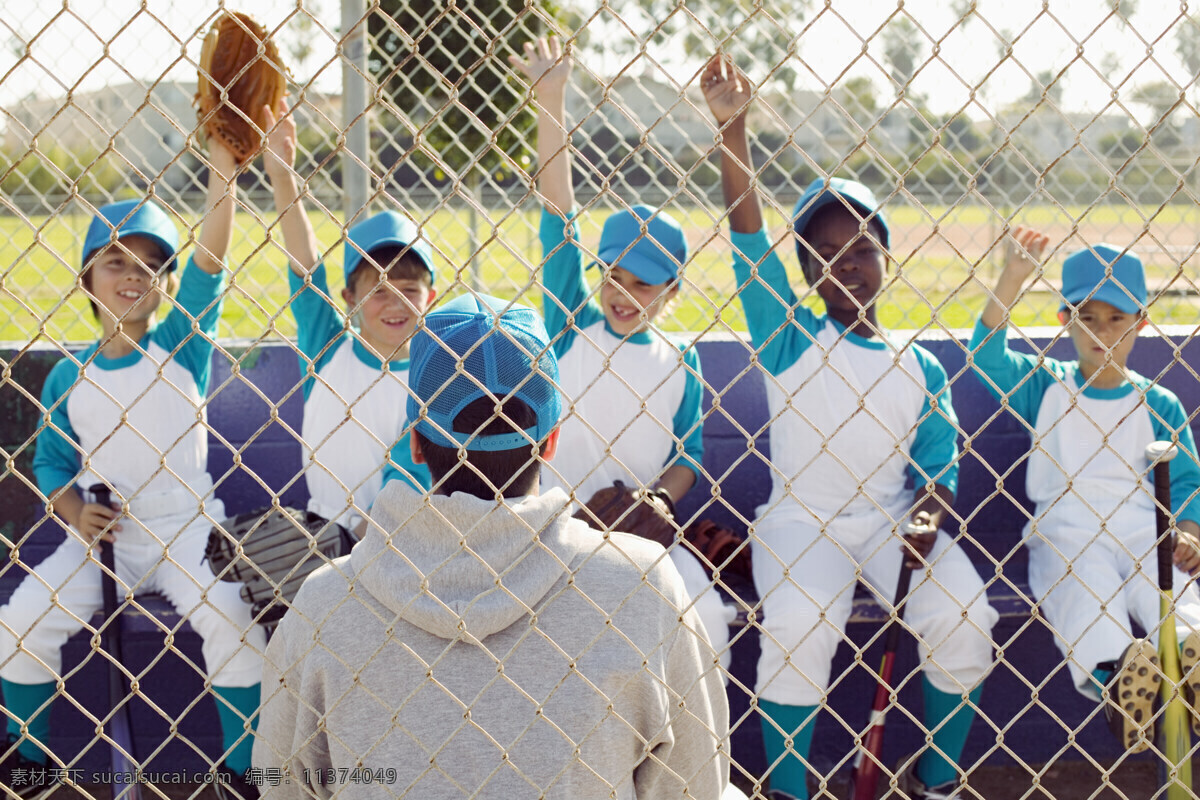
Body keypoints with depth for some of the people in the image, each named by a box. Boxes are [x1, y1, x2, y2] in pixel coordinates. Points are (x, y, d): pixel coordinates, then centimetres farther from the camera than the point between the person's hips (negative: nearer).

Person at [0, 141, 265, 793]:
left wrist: (222, 175, -29)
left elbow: (208, 269, -17)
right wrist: (74, 511, -9)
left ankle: (245, 766, -4)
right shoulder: (68, 378, 4)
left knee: (237, 623, -24)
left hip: (185, 531, -2)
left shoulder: (181, 346, -3)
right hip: (100, 535, 3)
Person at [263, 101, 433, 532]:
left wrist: (368, 532, -24)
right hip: (320, 523, 4)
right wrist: (283, 178, -19)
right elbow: (306, 266, -9)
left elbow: (408, 480, -9)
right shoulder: (329, 349, 2)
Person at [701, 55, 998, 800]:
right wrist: (734, 129, -17)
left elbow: (938, 467, 6)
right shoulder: (794, 340, 2)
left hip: (893, 520, 2)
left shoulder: (921, 368, 9)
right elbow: (751, 243, -8)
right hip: (801, 521, -2)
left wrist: (926, 523, -17)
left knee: (963, 620, -22)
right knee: (796, 626, -30)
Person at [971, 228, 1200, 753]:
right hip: (1066, 536, -1)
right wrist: (1013, 277, -11)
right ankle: (1118, 669, -64)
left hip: (1142, 533, 2)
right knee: (1083, 593, -36)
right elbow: (988, 355, -2)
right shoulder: (1046, 386, 14)